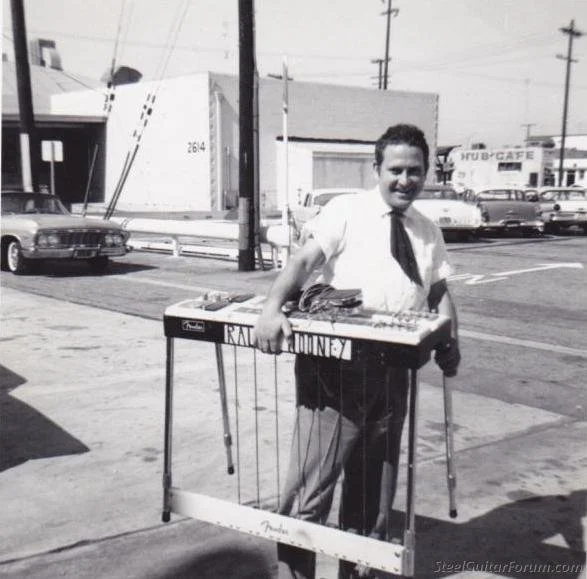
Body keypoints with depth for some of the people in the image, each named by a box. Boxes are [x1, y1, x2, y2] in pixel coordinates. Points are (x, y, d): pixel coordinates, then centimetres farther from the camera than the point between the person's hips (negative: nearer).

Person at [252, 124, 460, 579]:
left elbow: (440, 291, 17)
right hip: (335, 366, -5)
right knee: (311, 483, -4)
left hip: (392, 371, 6)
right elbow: (304, 260, -13)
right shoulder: (346, 211, -2)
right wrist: (273, 307, -30)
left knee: (373, 486, 18)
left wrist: (450, 340, -1)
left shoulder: (430, 232, 15)